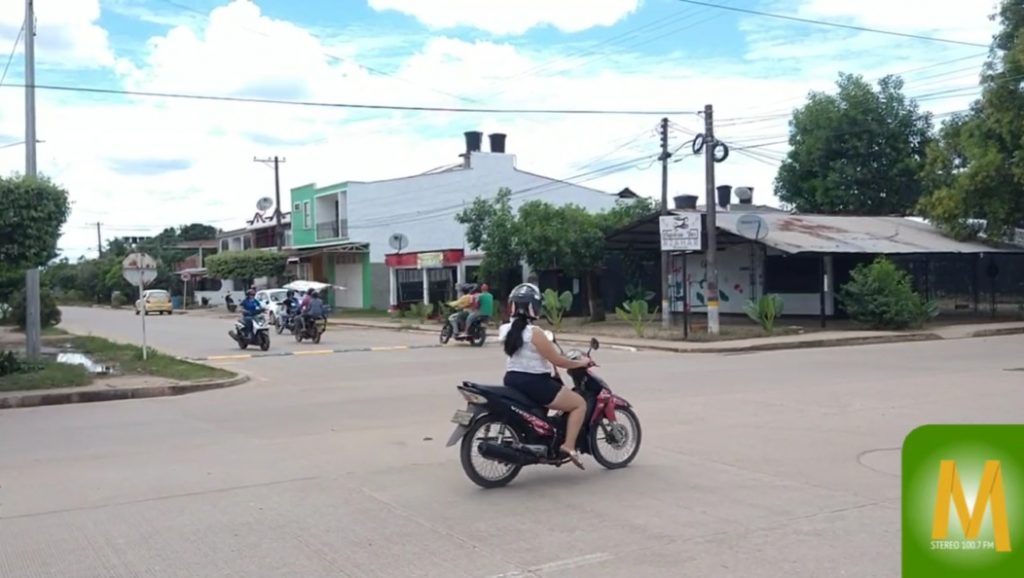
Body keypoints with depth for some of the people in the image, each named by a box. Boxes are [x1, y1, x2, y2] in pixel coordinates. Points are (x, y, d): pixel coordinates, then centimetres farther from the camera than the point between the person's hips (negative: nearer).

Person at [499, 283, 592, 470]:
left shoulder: (505, 330, 2)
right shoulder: (534, 333, -20)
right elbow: (557, 360, -17)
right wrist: (581, 363, -1)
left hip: (512, 381, 8)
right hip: (534, 384, -8)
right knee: (580, 404, 3)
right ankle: (569, 446, -7)